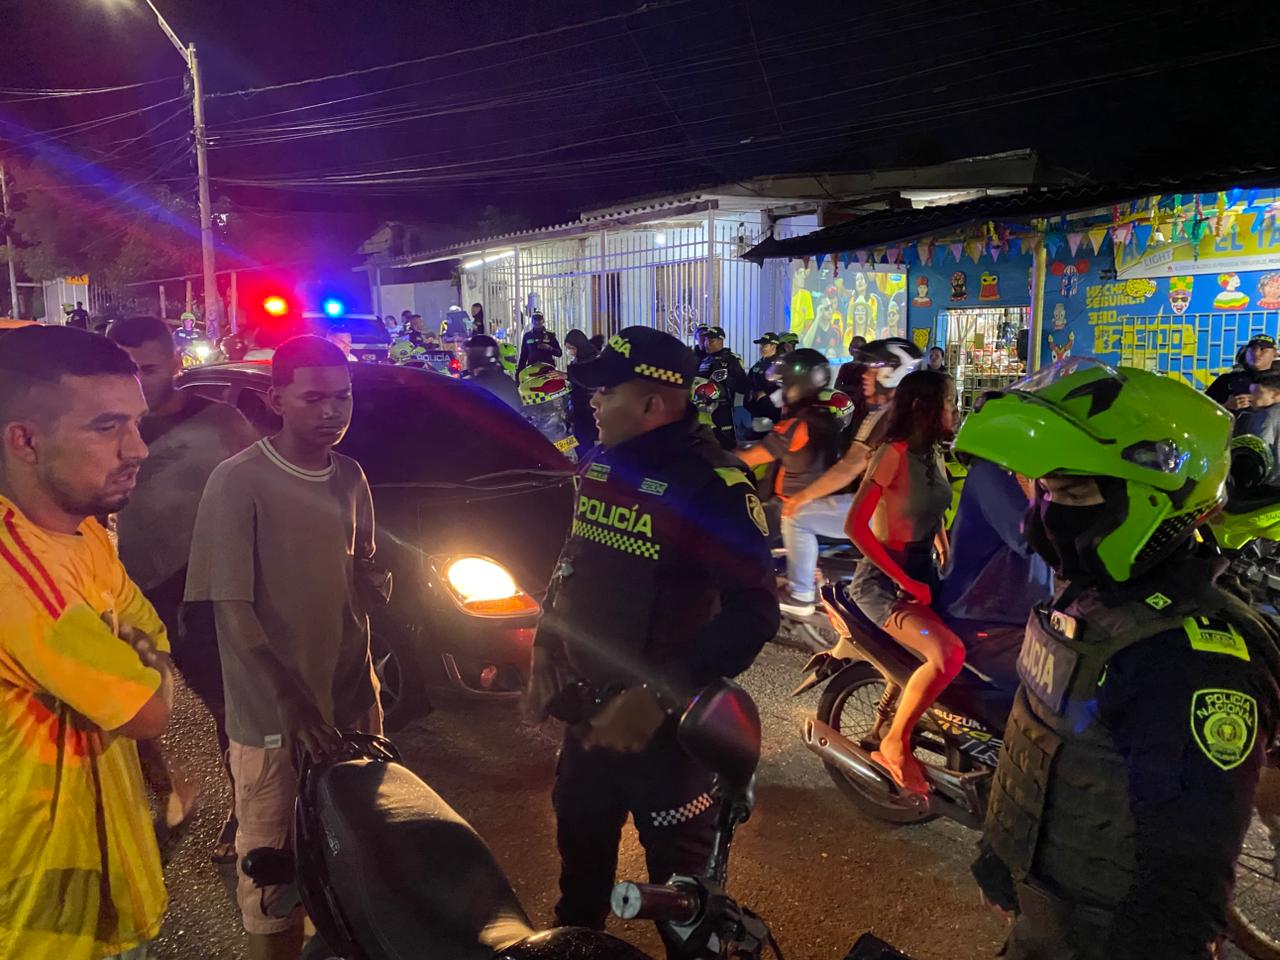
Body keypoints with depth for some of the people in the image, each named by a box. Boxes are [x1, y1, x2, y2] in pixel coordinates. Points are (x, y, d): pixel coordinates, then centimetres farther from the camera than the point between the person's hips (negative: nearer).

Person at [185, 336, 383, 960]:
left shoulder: (350, 476, 3)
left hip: (352, 695, 6)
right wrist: (292, 704, -19)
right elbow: (233, 611, -14)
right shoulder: (238, 482, -14)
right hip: (273, 716, -5)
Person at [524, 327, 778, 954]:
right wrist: (545, 647, 7)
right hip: (588, 709, 7)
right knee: (580, 852, 26)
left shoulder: (712, 486, -22)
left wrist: (659, 697, -29)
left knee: (678, 877, 14)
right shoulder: (597, 468, 3)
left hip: (666, 723, -7)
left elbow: (753, 614, -26)